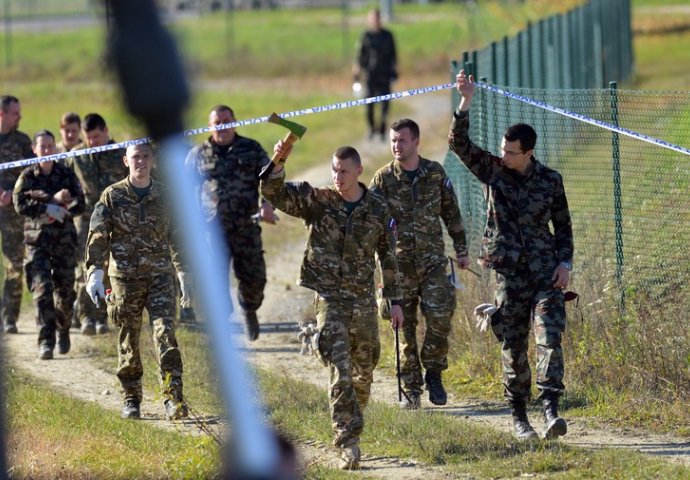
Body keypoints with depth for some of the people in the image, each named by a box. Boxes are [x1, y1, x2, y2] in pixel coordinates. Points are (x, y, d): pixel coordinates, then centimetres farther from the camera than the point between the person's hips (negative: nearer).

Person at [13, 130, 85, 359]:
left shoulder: (67, 175, 7)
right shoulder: (27, 177, 4)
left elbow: (79, 204, -1)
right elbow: (20, 204, -9)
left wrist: (58, 210, -18)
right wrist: (49, 206, -18)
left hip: (64, 239, 1)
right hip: (37, 239, -1)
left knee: (65, 290, 4)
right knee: (42, 289, -13)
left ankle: (63, 331, 30)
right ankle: (46, 342, -16)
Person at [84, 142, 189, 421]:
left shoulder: (165, 196, 7)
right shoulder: (112, 197, 0)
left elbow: (176, 237, 17)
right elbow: (97, 238, -5)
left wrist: (184, 273, 17)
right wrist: (94, 273, -16)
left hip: (160, 275, 1)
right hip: (125, 278, -1)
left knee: (165, 335, -12)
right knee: (128, 342, 4)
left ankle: (174, 398, -15)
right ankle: (131, 400, 16)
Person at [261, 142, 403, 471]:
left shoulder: (377, 209, 2)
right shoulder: (317, 201, -3)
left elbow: (388, 257, 10)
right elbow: (273, 193, -11)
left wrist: (395, 301, 10)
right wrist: (278, 162, -29)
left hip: (364, 300, 3)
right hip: (329, 298, -3)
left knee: (365, 371, 12)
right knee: (340, 371, -14)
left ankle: (351, 424, 35)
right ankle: (349, 444, -17)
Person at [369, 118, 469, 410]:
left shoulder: (435, 173, 5)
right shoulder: (384, 178, 0)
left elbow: (451, 213, 15)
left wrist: (461, 250, 16)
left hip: (432, 258, 1)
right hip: (399, 262, -1)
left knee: (440, 315, -13)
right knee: (405, 325, 0)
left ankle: (433, 372, 8)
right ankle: (411, 389, 7)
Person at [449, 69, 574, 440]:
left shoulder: (550, 180, 4)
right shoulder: (492, 171, 3)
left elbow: (562, 224, 12)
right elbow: (459, 143, -8)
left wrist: (565, 262, -1)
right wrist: (466, 102, -19)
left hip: (545, 271, 0)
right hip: (509, 273, 1)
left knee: (549, 337, -15)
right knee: (513, 347, 3)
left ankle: (551, 410, -22)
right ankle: (518, 416, 14)